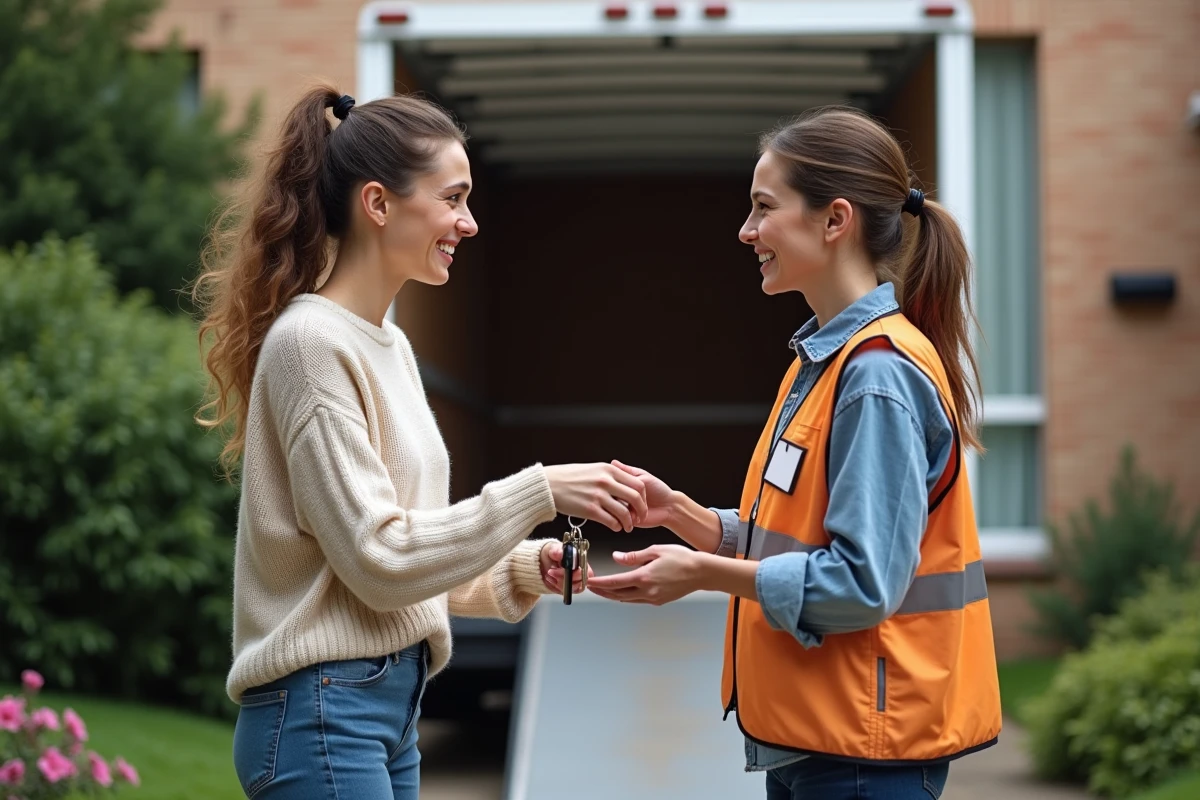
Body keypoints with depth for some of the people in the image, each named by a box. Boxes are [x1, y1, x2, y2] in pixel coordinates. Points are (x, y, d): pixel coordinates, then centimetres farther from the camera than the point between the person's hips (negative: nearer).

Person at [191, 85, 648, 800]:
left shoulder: (390, 344, 12)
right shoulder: (311, 343, -13)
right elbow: (377, 559, -16)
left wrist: (521, 570, 1)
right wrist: (537, 493, -15)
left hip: (392, 704, 8)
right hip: (326, 708, -8)